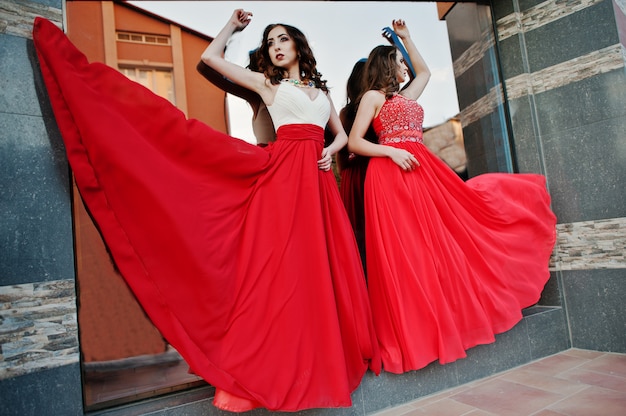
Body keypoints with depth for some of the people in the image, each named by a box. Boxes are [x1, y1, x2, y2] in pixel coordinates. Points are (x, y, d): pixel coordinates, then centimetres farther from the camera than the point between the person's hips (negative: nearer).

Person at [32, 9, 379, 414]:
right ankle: (252, 373, -5)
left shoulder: (321, 90, 25)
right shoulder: (267, 83, 15)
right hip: (285, 173, -4)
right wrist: (234, 24, 25)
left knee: (321, 271, 3)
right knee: (278, 265, -12)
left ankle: (337, 356, 16)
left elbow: (343, 134, 27)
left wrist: (330, 152, 7)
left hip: (317, 177, 4)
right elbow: (211, 56, 14)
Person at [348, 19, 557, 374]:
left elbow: (425, 72, 44)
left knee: (438, 245, 6)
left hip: (424, 171, 8)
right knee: (404, 252, -10)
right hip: (391, 174, -8)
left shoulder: (405, 97, 26)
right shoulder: (373, 97, 6)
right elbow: (353, 143, -3)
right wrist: (392, 151, -15)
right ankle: (413, 333, -1)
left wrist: (407, 37, 41)